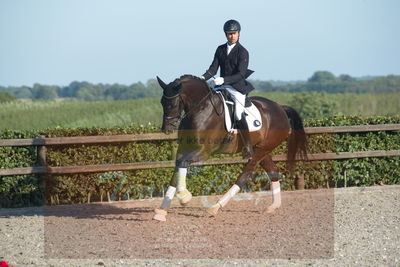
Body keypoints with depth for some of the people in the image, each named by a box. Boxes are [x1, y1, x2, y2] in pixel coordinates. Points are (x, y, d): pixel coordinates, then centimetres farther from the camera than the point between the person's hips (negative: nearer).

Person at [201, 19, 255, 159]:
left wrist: (224, 80, -28)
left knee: (238, 115, -20)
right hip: (222, 86, 6)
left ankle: (248, 146, -11)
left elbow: (240, 74, -15)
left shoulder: (243, 52, -6)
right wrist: (204, 77, -13)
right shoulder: (220, 49, 11)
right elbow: (213, 68, 7)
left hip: (238, 87, -6)